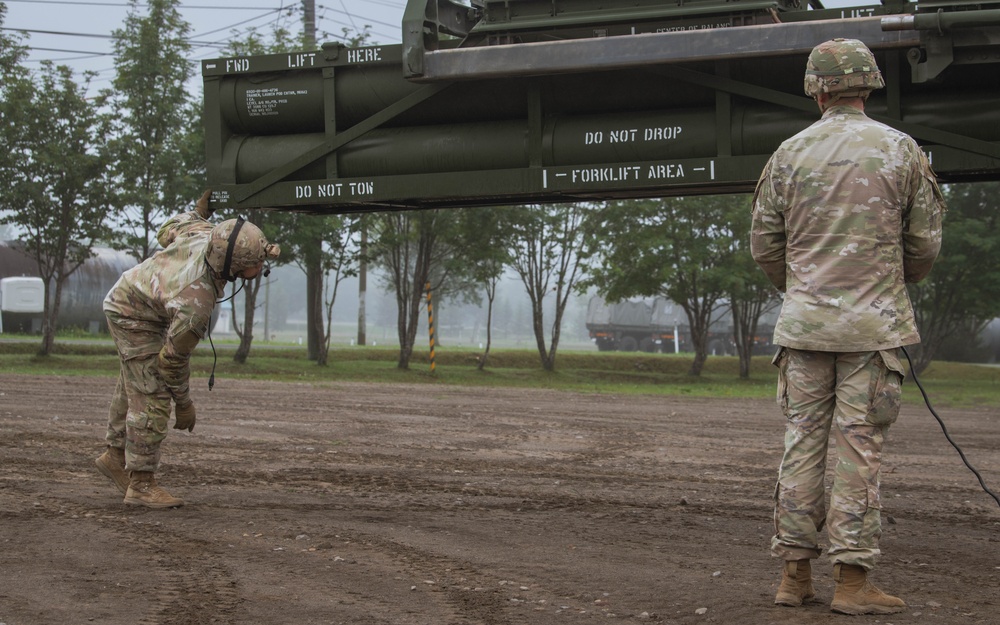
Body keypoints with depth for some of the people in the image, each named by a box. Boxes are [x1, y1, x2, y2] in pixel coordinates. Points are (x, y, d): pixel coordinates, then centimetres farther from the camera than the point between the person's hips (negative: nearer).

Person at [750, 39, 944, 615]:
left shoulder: (789, 155, 3)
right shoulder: (901, 151, -2)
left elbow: (764, 245, 8)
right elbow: (925, 242, 3)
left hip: (804, 324, 2)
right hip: (874, 325, -2)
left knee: (802, 443, 7)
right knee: (860, 450, -1)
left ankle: (795, 574, 9)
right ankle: (853, 581, 0)